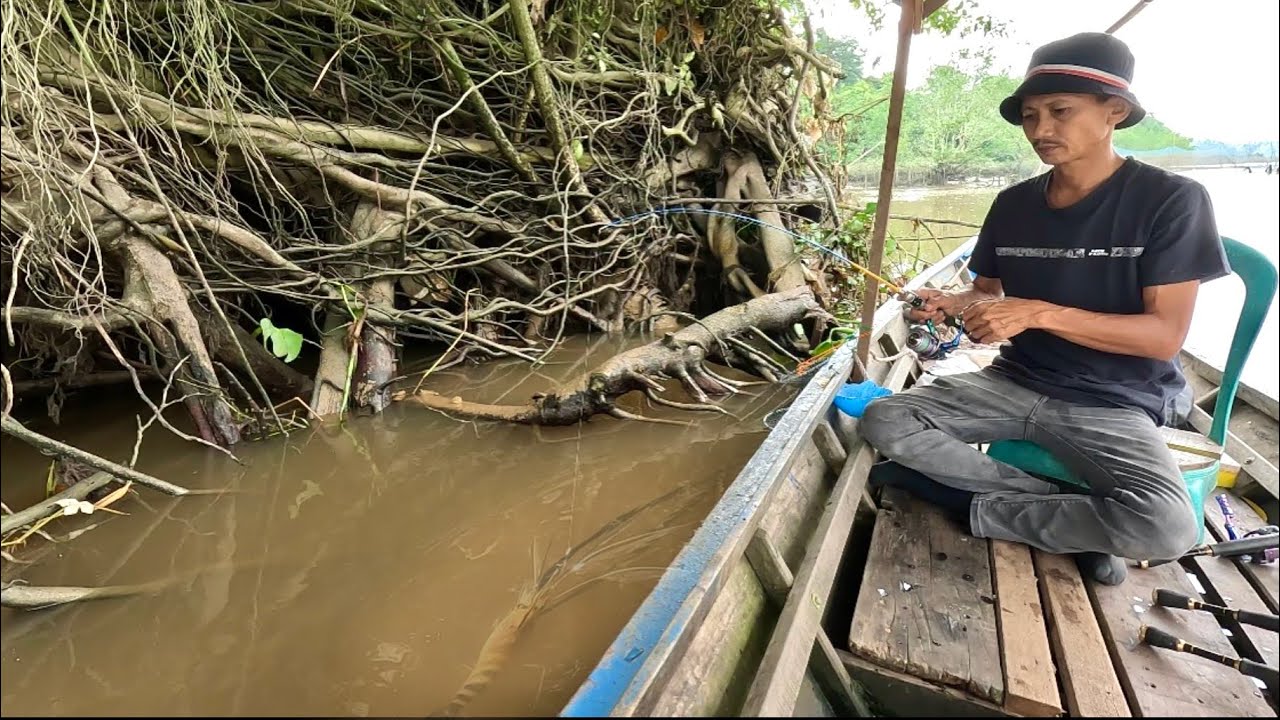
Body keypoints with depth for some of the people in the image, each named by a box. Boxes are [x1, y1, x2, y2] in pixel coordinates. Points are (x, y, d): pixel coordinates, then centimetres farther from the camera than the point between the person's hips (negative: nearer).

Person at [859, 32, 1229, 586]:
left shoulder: (1171, 200, -10)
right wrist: (951, 304, -10)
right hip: (1015, 383, 4)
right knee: (883, 421, -16)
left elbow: (1166, 335, -15)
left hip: (1112, 402, -4)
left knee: (1167, 527, -32)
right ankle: (1070, 513, -7)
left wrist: (1038, 313, -27)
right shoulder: (1013, 204, 3)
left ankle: (979, 507, -7)